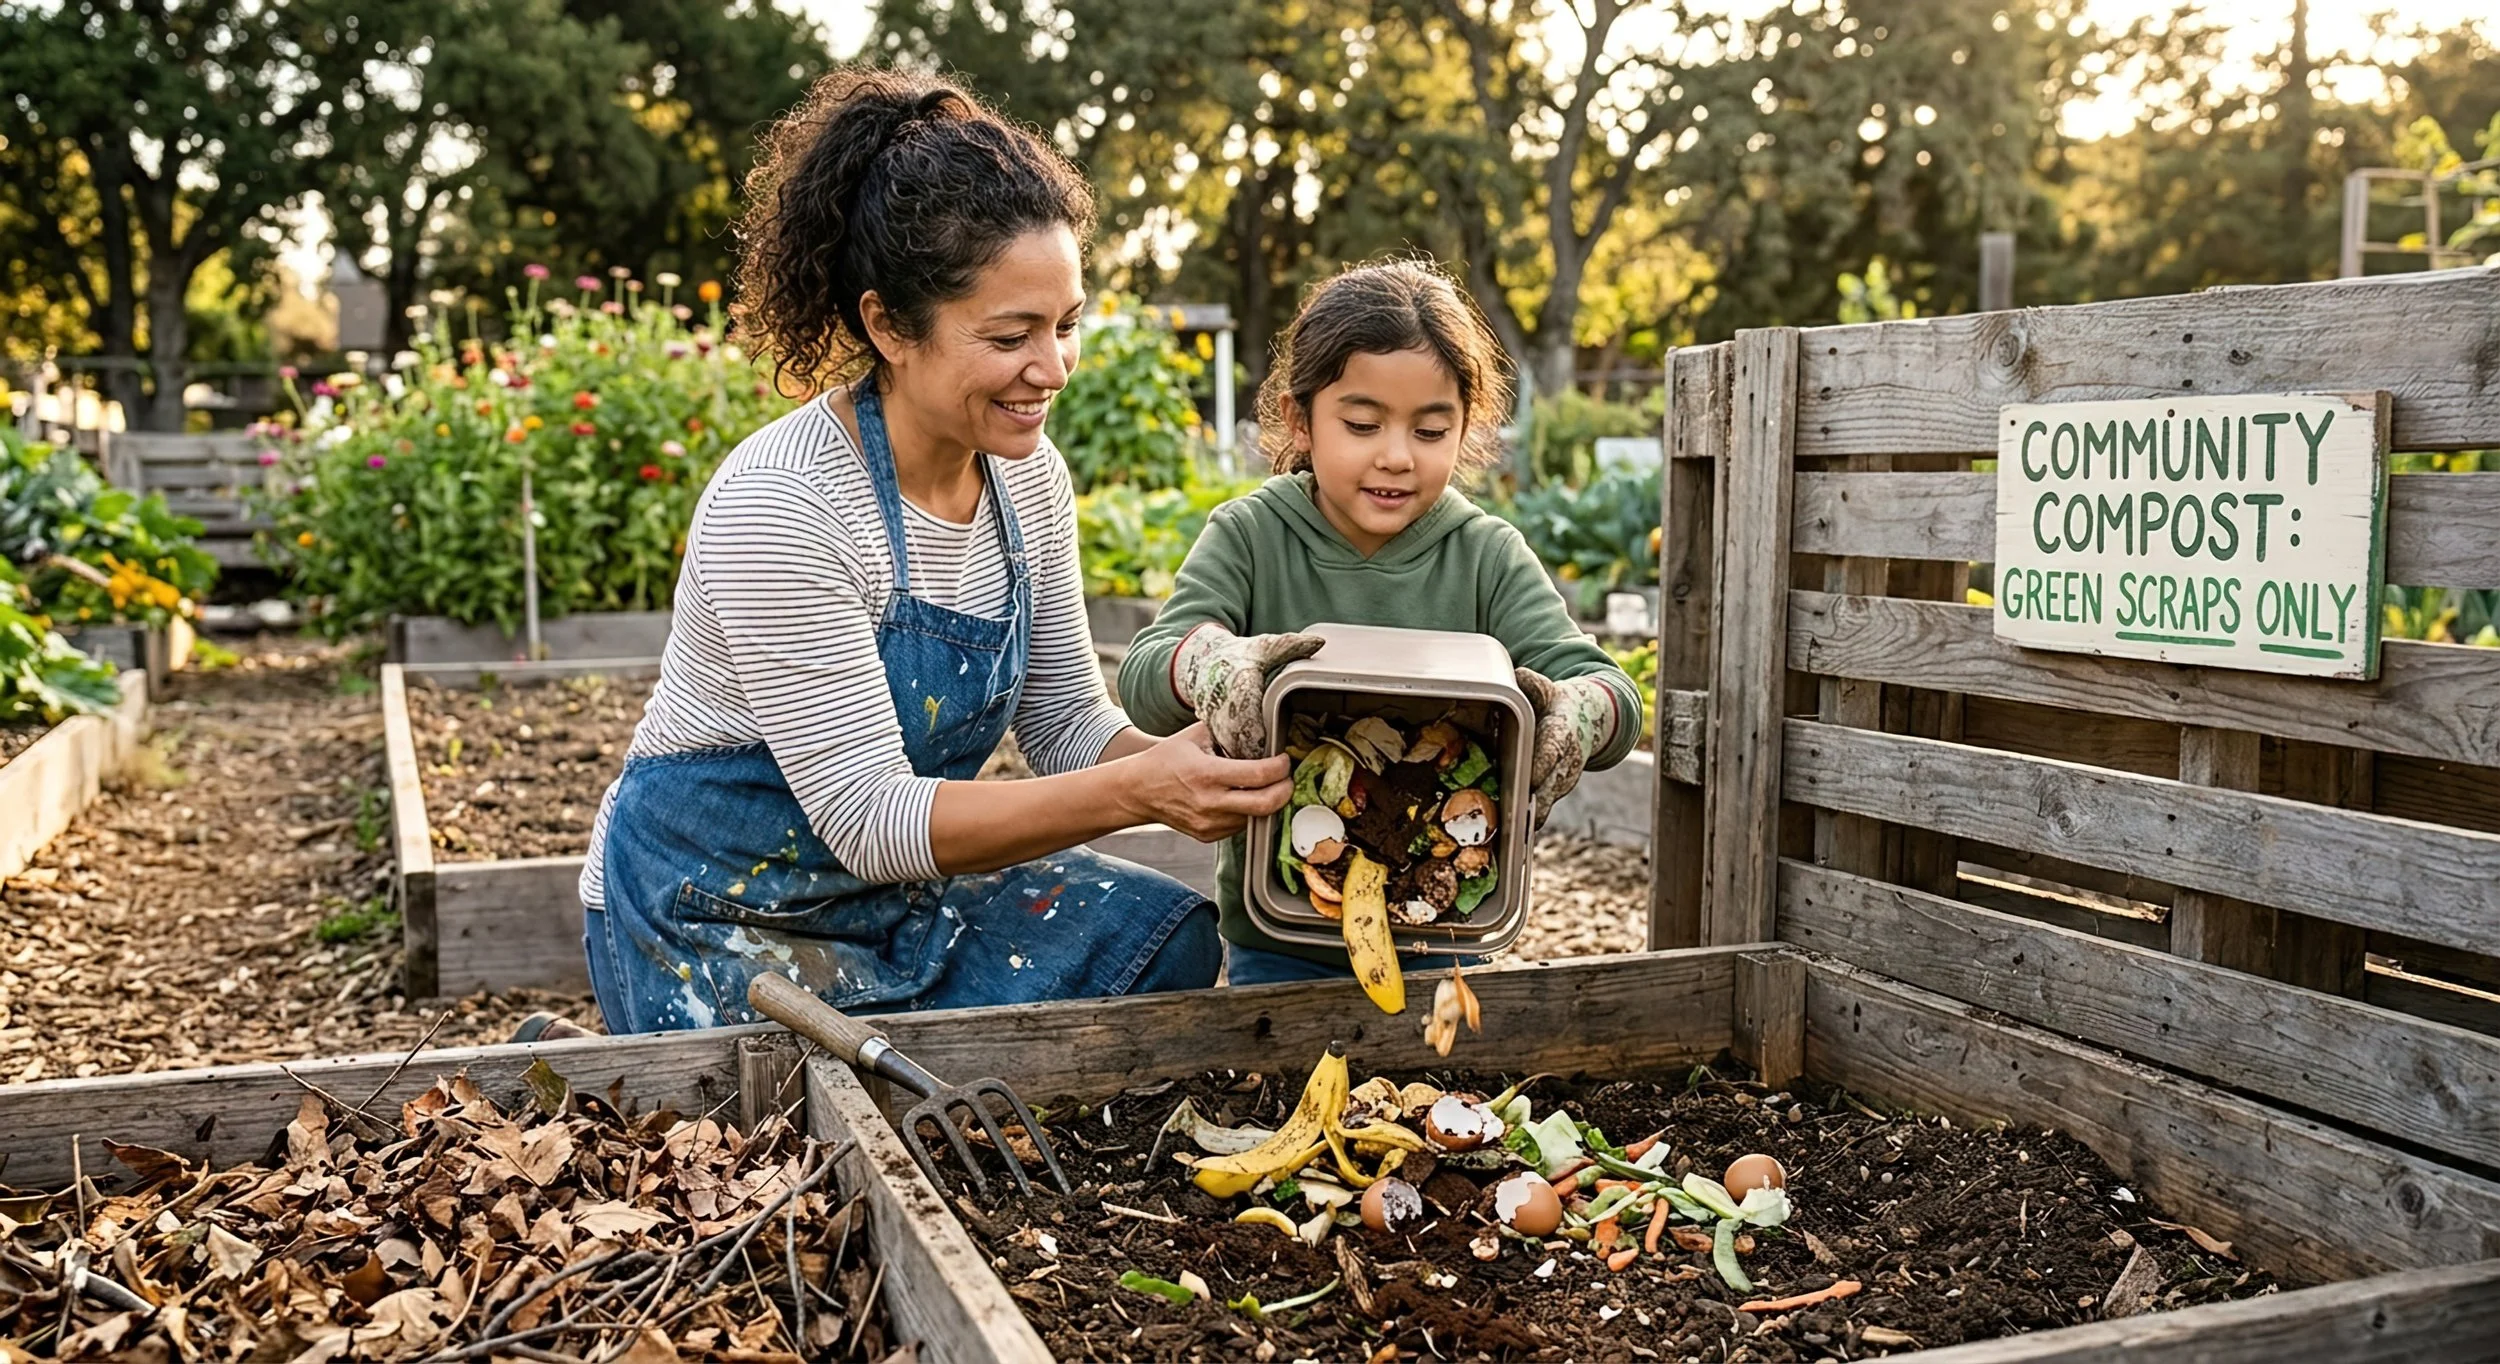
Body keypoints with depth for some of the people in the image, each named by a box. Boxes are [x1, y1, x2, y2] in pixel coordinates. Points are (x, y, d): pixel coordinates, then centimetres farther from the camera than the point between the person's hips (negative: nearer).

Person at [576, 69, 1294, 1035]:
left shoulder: (1029, 477, -5)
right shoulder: (779, 506, -28)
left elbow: (1067, 722, 1)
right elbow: (868, 819, -28)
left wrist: (1202, 766, -20)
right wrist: (1137, 791, -38)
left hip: (901, 889, 6)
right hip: (717, 921, -6)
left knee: (1171, 943, -10)